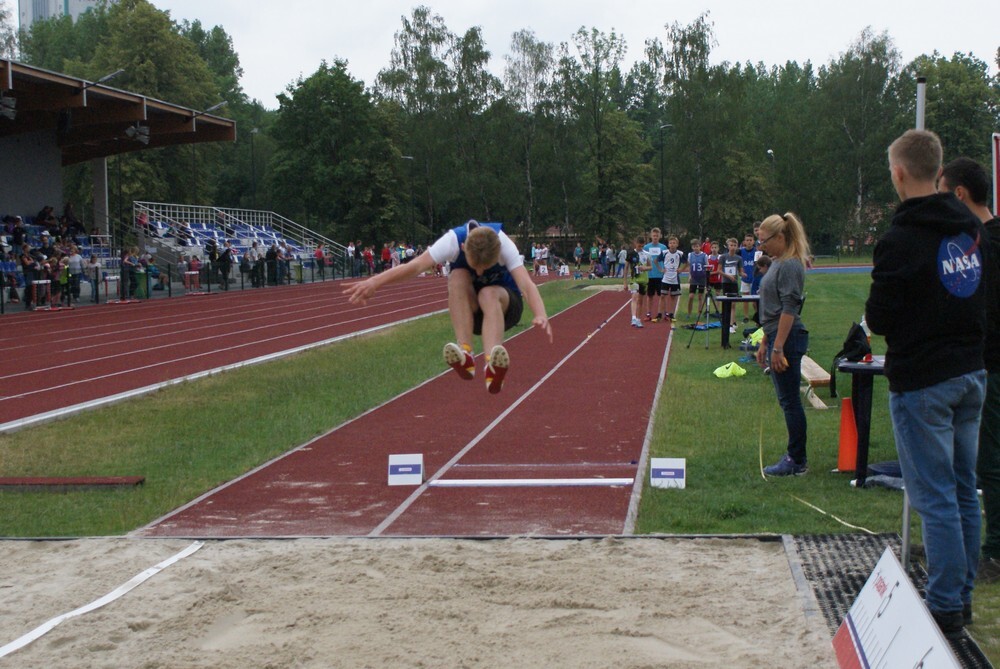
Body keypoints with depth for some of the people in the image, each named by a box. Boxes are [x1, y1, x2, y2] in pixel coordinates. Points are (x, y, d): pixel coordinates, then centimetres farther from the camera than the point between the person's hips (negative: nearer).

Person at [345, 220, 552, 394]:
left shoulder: (504, 245, -28)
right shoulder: (453, 240, -27)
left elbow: (525, 283, -41)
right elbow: (416, 266, -40)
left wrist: (540, 315, -60)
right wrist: (375, 282, -55)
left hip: (504, 306, -1)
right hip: (469, 310, 1)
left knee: (488, 295, -36)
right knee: (458, 276, -31)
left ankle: (493, 367, -56)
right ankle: (465, 356, -40)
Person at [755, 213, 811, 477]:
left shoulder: (790, 266, -15)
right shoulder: (777, 264, 15)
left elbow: (789, 309, -20)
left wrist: (778, 348, -21)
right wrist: (764, 343, 22)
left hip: (788, 339, -10)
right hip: (777, 337, 10)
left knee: (790, 402, -4)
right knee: (788, 402, 13)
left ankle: (797, 462, 2)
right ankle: (794, 456, 20)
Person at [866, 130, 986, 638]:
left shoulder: (900, 241, -17)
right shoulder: (973, 228, 6)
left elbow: (879, 319, -13)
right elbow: (985, 295, 15)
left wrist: (878, 312, 7)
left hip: (921, 381, -7)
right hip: (972, 372, 8)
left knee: (935, 496, -2)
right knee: (964, 490, 14)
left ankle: (945, 606, 3)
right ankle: (962, 595, 23)